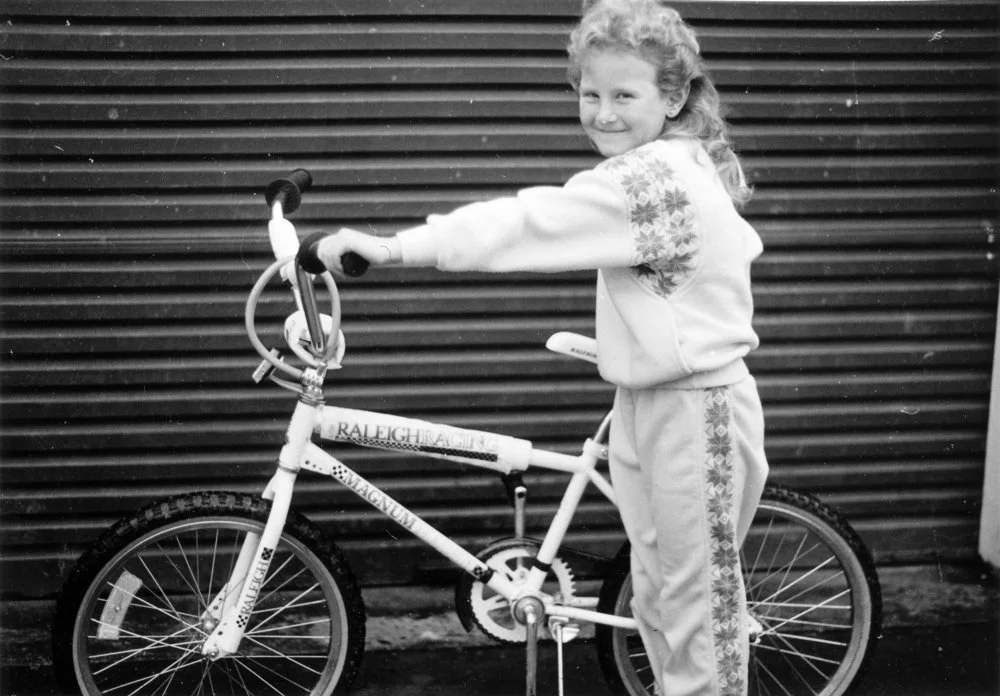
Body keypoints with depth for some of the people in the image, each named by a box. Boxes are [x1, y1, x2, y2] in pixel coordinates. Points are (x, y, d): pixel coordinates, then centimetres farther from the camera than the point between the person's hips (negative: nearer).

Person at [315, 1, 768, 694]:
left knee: (698, 600, 4)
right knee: (655, 595, 18)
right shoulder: (682, 167, 9)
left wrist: (393, 246, -30)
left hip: (694, 410, -10)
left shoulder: (651, 177, -23)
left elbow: (525, 222, -29)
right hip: (644, 403, 10)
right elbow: (741, 242, 23)